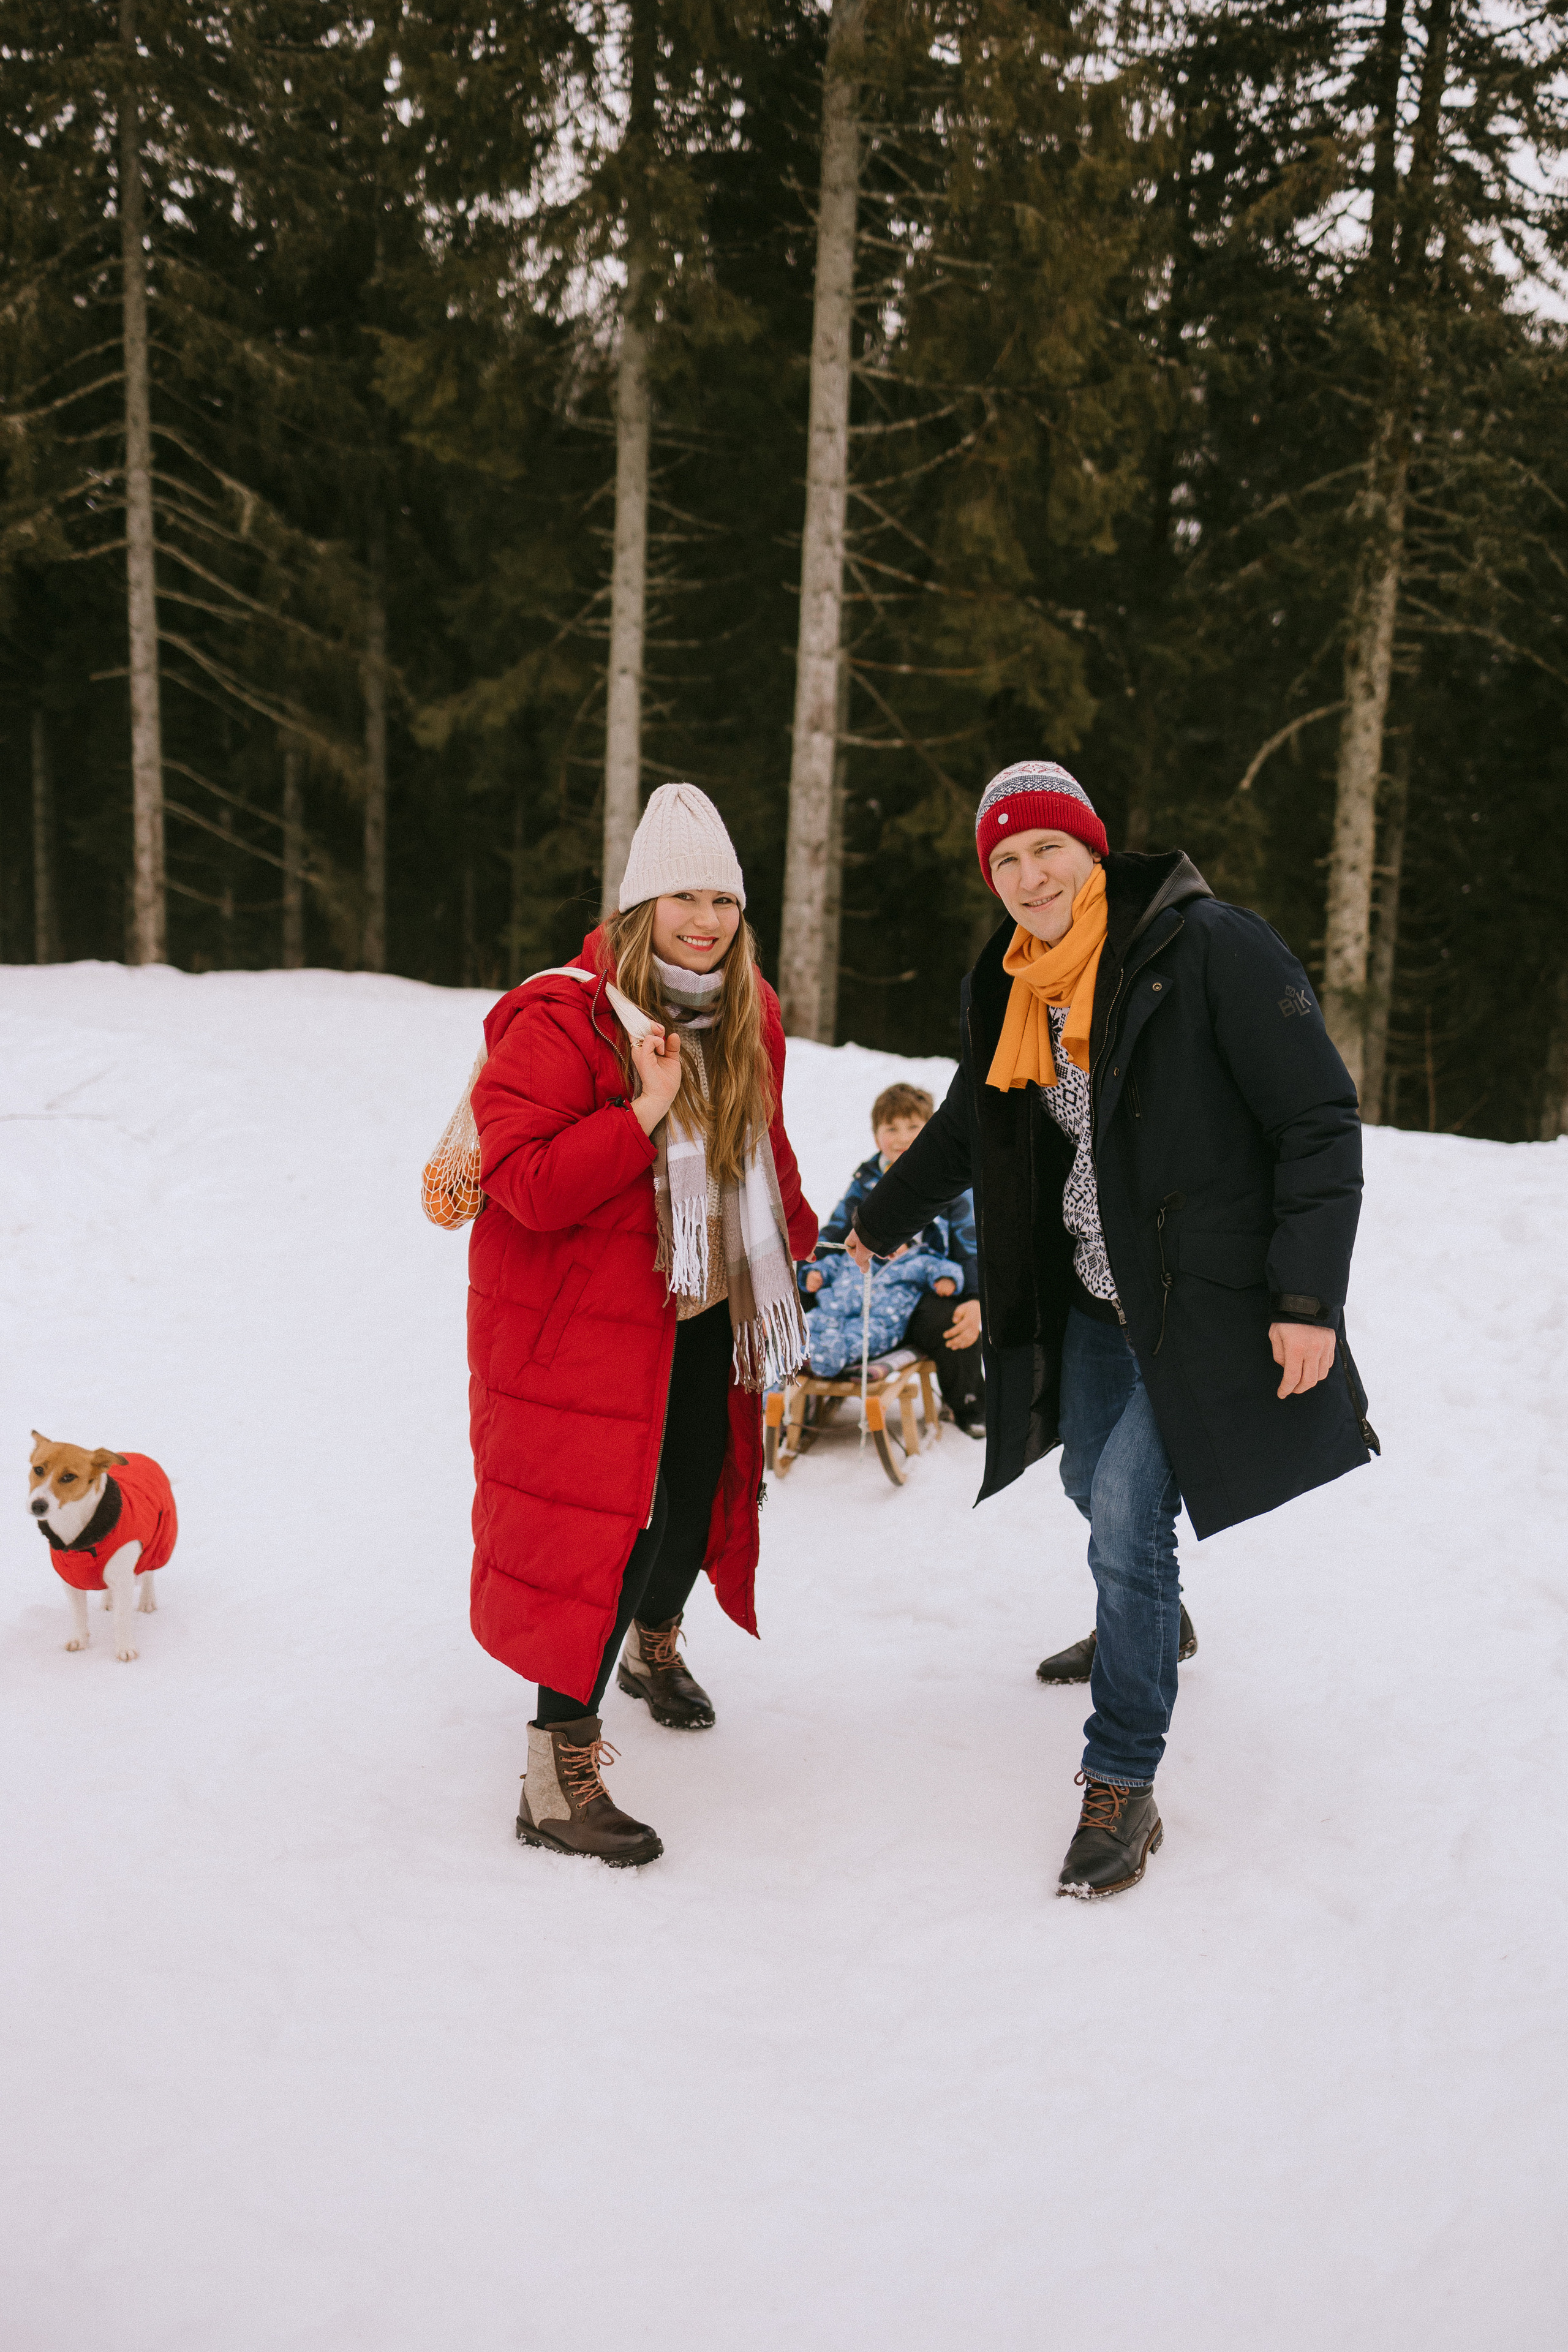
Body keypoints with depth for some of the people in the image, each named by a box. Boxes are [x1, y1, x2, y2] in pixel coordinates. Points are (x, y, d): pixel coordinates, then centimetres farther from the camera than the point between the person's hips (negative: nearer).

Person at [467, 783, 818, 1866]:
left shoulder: (748, 1015, 4)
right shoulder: (561, 1020, -19)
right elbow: (519, 1184, -25)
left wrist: (799, 1241, 25)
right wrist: (641, 1117, -31)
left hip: (706, 1318, 7)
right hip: (581, 1321, -7)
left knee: (697, 1495, 20)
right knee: (600, 1524, -9)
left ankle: (655, 1643, 51)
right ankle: (559, 1776, 3)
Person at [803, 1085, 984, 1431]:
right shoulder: (865, 1182, 13)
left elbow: (973, 1248, 0)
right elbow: (833, 1235, 13)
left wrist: (976, 1302, -20)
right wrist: (812, 1270, -11)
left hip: (927, 1287, -3)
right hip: (866, 1283, 3)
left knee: (952, 1324, -36)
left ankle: (967, 1405, -5)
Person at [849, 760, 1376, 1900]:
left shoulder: (1210, 947, -17)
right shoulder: (1015, 987, 4)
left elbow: (1321, 1122, -17)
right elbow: (966, 1128, 22)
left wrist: (1311, 1298, -22)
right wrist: (884, 1220, 36)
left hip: (1199, 1295, -7)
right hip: (1091, 1296, 7)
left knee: (1127, 1524, -11)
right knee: (1094, 1487, 21)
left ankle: (1122, 1789, 5)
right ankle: (1153, 1627, 54)